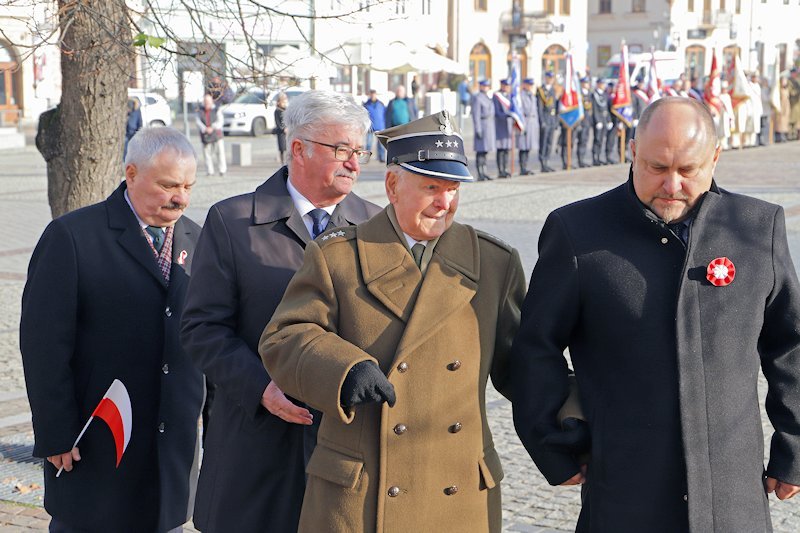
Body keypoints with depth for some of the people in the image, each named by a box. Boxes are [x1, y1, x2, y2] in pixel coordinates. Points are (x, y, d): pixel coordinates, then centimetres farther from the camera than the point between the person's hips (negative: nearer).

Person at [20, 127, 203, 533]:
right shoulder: (72, 236, -8)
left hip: (174, 447, 4)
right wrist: (56, 436, -12)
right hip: (94, 447, -4)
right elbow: (44, 343, -10)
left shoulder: (197, 241, 8)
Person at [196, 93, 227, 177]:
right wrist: (205, 129, -21)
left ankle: (222, 170, -2)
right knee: (207, 153, 0)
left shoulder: (216, 110, 4)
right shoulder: (200, 111, 7)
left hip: (216, 134, -1)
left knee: (220, 151, -7)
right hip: (205, 135, 1)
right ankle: (209, 171, 6)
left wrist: (212, 128, -20)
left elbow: (220, 121, -4)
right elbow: (198, 122, -4)